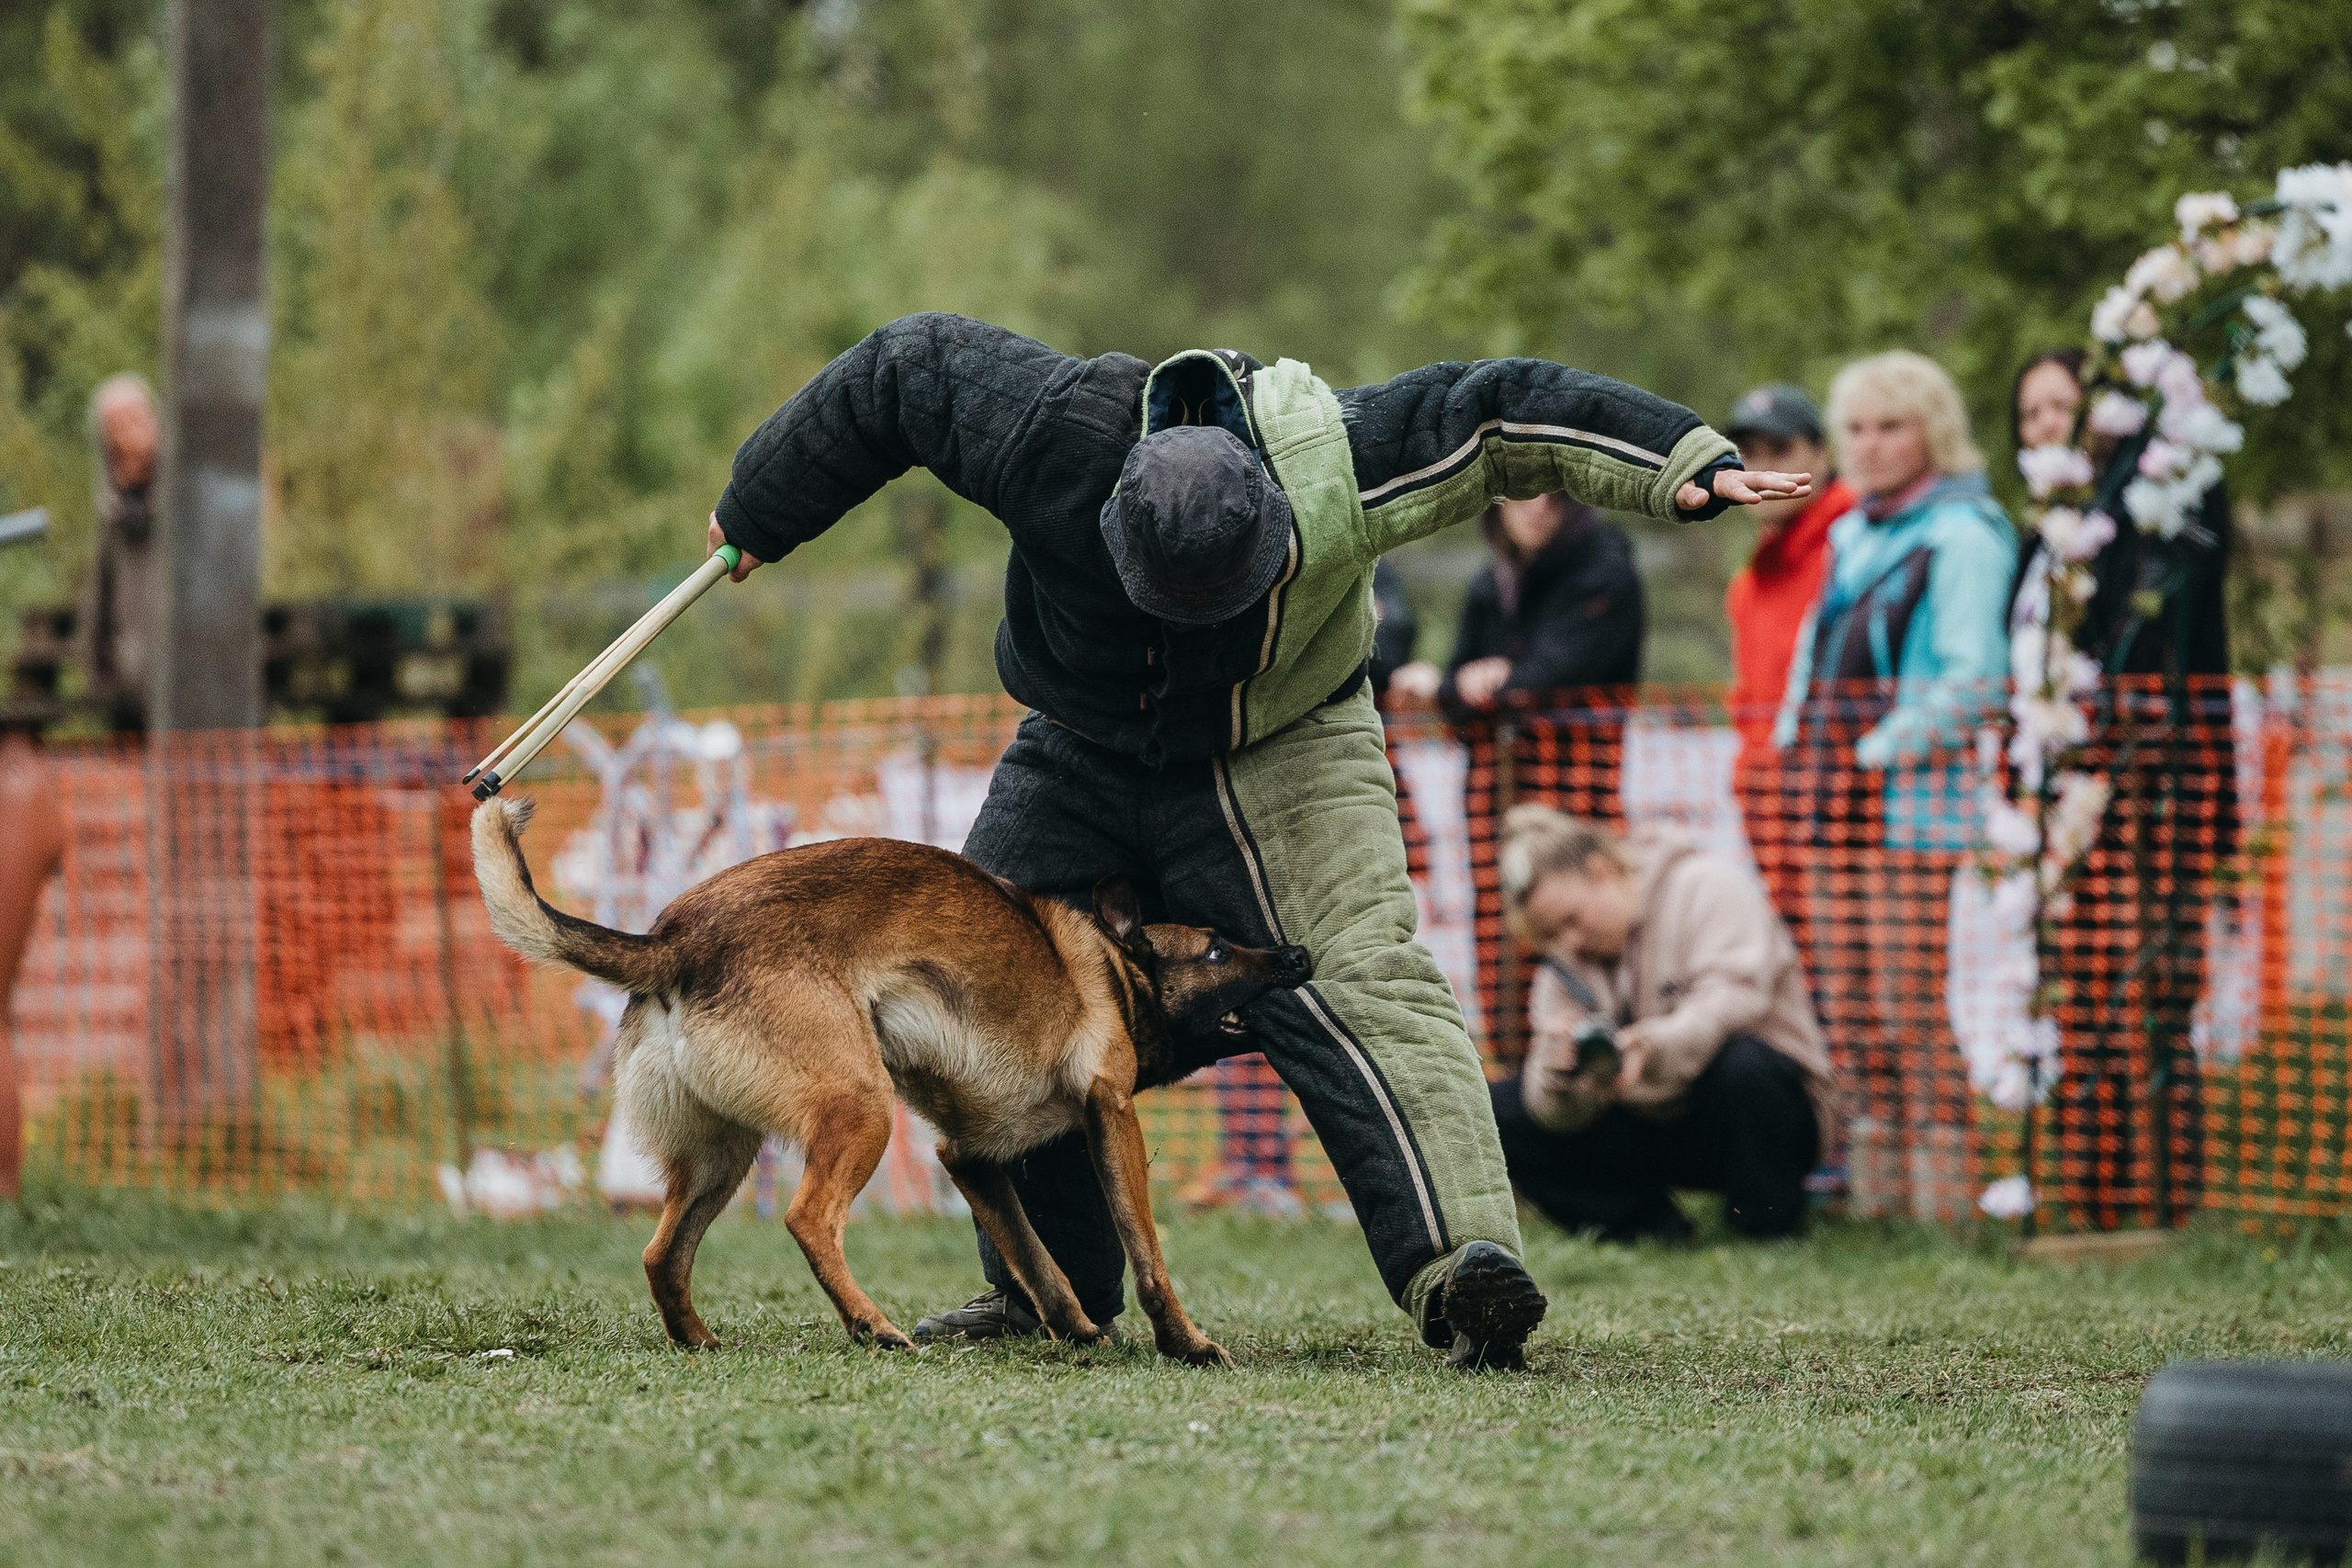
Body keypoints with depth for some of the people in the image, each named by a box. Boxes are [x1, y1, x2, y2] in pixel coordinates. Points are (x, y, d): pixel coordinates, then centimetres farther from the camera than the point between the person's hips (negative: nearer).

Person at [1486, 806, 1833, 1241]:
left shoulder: (1708, 887, -8)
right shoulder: (1567, 961, 7)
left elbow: (1735, 997, -27)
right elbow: (1564, 1116, -2)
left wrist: (1652, 1047, -43)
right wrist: (1558, 1075, -26)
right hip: (1651, 1128, 5)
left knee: (1741, 1063, -40)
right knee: (1497, 1111, -7)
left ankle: (1767, 1225, -18)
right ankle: (1645, 1222, -7)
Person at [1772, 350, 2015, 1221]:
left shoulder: (1961, 535, -6)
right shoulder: (1851, 535, 20)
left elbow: (1970, 680, -13)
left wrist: (1886, 750, -15)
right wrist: (1802, 743, 14)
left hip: (1916, 797, -8)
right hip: (1841, 804, 8)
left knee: (1913, 1002, -11)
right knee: (1850, 1008, 6)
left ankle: (1941, 1190, -8)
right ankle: (1874, 1183, 11)